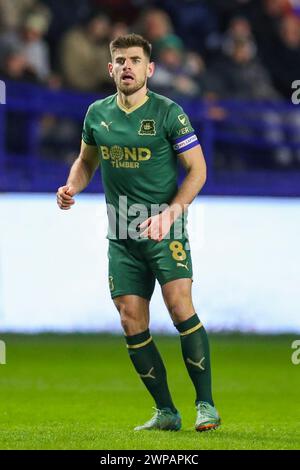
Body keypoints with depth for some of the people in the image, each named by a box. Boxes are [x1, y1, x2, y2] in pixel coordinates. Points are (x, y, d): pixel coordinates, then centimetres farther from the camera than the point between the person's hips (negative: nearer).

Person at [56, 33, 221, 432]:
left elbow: (197, 169, -4)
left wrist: (171, 213, -16)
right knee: (132, 324, 0)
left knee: (180, 307, -18)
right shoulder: (97, 114, 8)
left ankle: (206, 405, -10)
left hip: (165, 229, -5)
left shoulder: (168, 112, -6)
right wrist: (72, 188, 3)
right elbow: (86, 160, 24)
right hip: (121, 235, 5)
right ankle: (165, 412, 9)